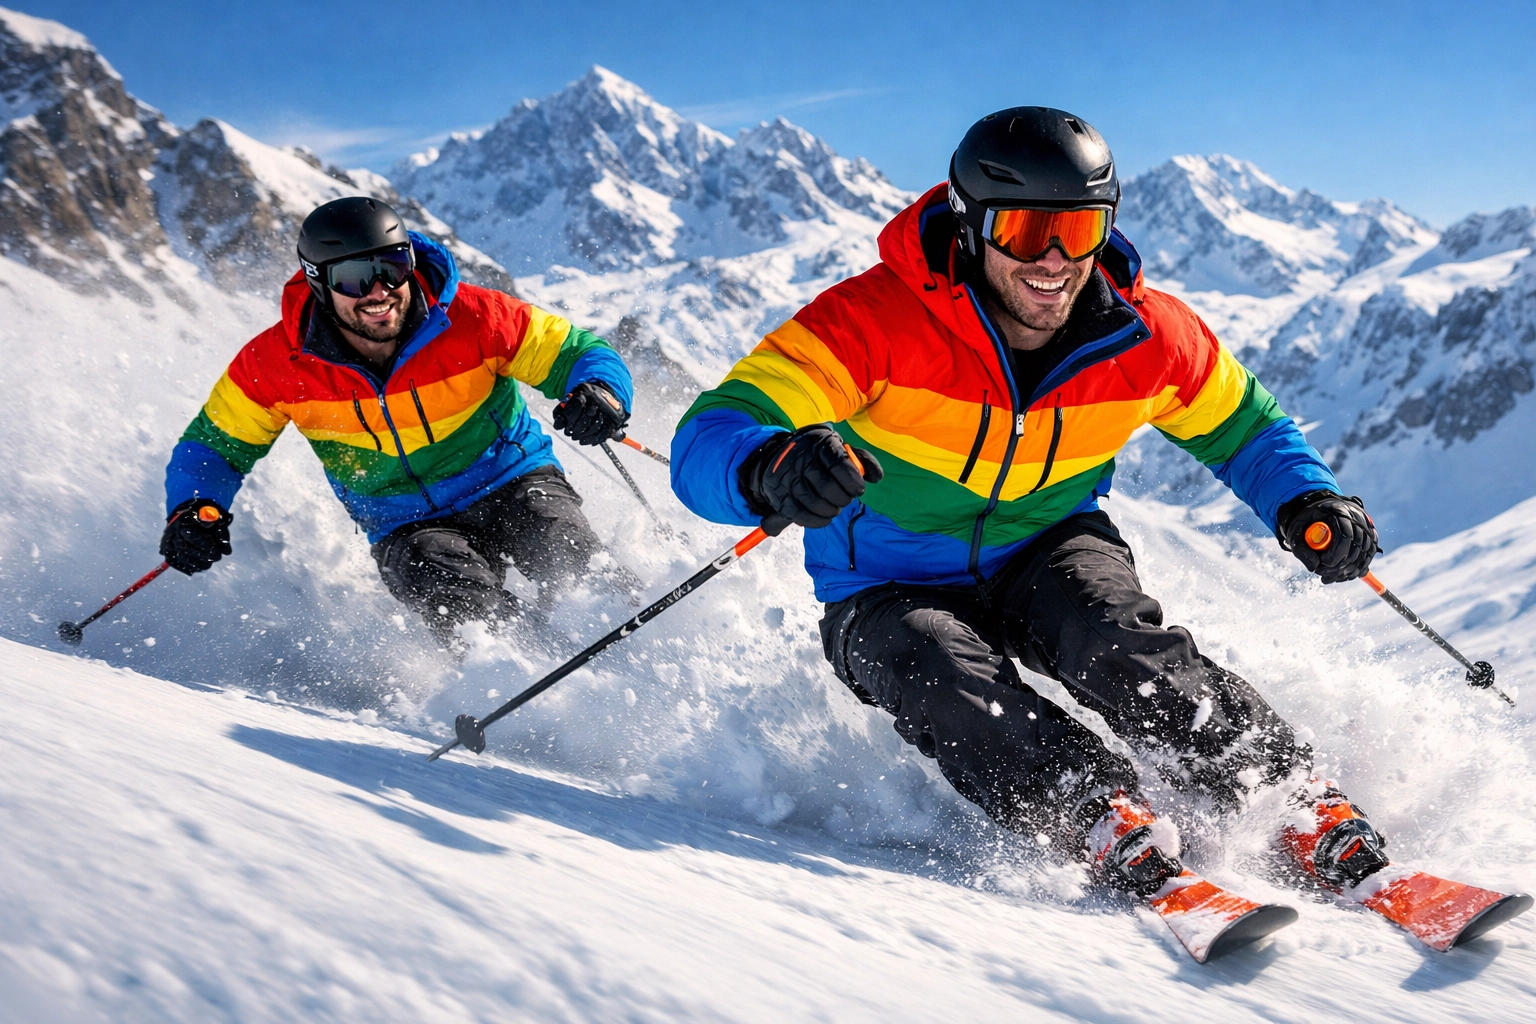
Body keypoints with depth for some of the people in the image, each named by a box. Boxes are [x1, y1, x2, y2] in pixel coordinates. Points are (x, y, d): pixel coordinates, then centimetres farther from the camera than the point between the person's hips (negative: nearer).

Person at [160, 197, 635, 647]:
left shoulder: (472, 318, -16)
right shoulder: (276, 363, -12)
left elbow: (579, 352, -9)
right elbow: (216, 445, 3)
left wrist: (599, 391, -33)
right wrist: (194, 510, -18)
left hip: (514, 487, 0)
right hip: (408, 529, 1)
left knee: (567, 558, -31)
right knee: (450, 588, -33)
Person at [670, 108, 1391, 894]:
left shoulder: (1143, 337, -11)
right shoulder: (876, 321, -24)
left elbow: (1242, 425, 10)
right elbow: (708, 441, -31)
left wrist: (1303, 503, -12)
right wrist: (772, 469, -56)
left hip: (1047, 555, 2)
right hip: (894, 593, -1)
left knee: (1116, 639, -31)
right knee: (948, 678, -35)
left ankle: (1305, 810, -28)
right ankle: (1108, 829, -43)